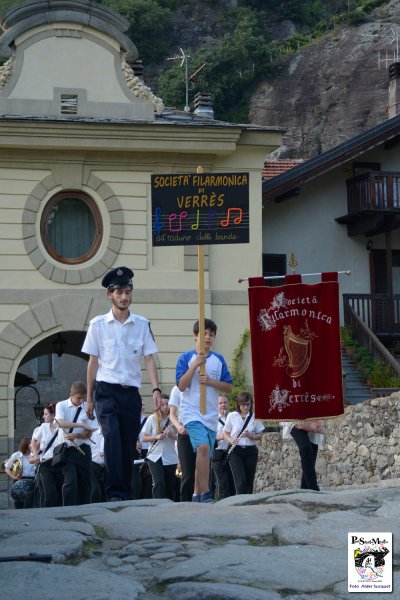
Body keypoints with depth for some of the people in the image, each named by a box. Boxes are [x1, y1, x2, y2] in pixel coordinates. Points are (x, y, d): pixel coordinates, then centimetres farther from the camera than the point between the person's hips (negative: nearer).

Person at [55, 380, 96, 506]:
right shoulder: (61, 405, 0)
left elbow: (88, 434, 1)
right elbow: (61, 423, -19)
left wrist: (76, 435, -18)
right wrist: (81, 425, -25)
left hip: (83, 449, 3)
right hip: (67, 450, -2)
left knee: (86, 483, 5)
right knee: (70, 481, -13)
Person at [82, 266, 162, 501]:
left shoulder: (142, 324, 7)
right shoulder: (98, 324, 3)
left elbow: (149, 358, 4)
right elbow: (93, 362, 6)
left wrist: (156, 389, -9)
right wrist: (89, 398, 6)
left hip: (131, 392, 3)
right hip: (107, 390, -3)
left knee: (129, 445, 6)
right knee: (112, 435, -23)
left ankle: (126, 494, 17)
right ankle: (115, 493, -24)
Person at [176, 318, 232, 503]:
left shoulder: (219, 359, 9)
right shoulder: (186, 358, -1)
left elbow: (228, 387, 7)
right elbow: (181, 386, -9)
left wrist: (210, 381, -9)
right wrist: (195, 365, -18)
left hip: (211, 414, 5)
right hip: (192, 412, -5)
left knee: (205, 456, 8)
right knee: (203, 447, -24)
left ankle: (198, 494, 18)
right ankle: (205, 493, -25)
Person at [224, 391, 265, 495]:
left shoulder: (255, 417, 4)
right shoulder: (232, 416, 1)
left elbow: (259, 436, 8)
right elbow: (226, 433, 9)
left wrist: (251, 436, -13)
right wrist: (231, 440, -13)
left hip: (251, 451, 2)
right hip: (236, 451, -2)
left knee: (249, 481, 6)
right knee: (240, 480, -15)